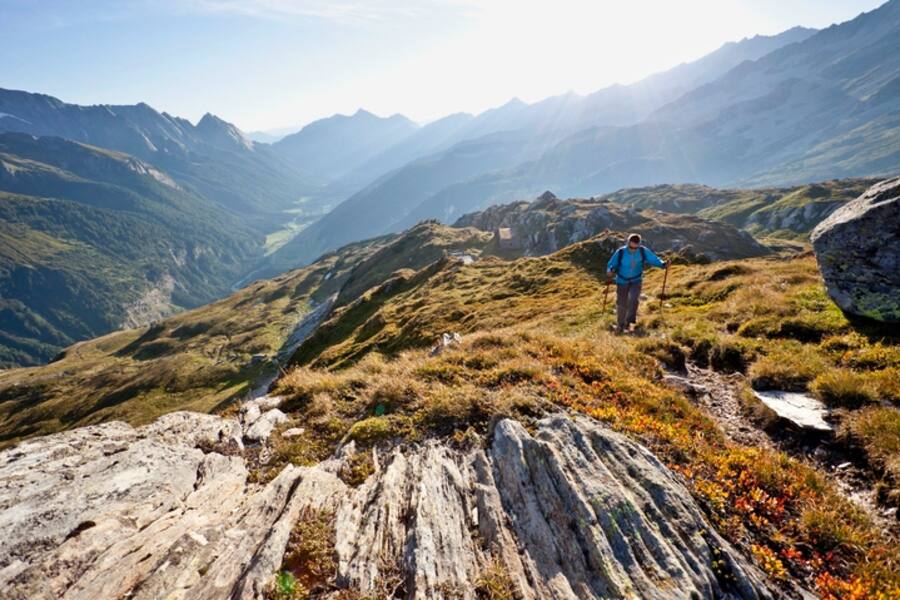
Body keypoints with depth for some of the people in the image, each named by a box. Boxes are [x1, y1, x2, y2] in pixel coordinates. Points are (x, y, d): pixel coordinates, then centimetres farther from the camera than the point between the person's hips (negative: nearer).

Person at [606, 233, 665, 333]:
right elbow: (611, 264, -11)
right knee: (621, 304, 5)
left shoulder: (643, 251, -14)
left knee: (633, 299, -23)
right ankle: (620, 325, 24)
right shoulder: (620, 252, -20)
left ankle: (629, 320, -3)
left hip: (636, 280, 1)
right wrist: (610, 271, -33)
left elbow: (653, 259, -5)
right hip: (622, 281, -1)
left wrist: (662, 264, -24)